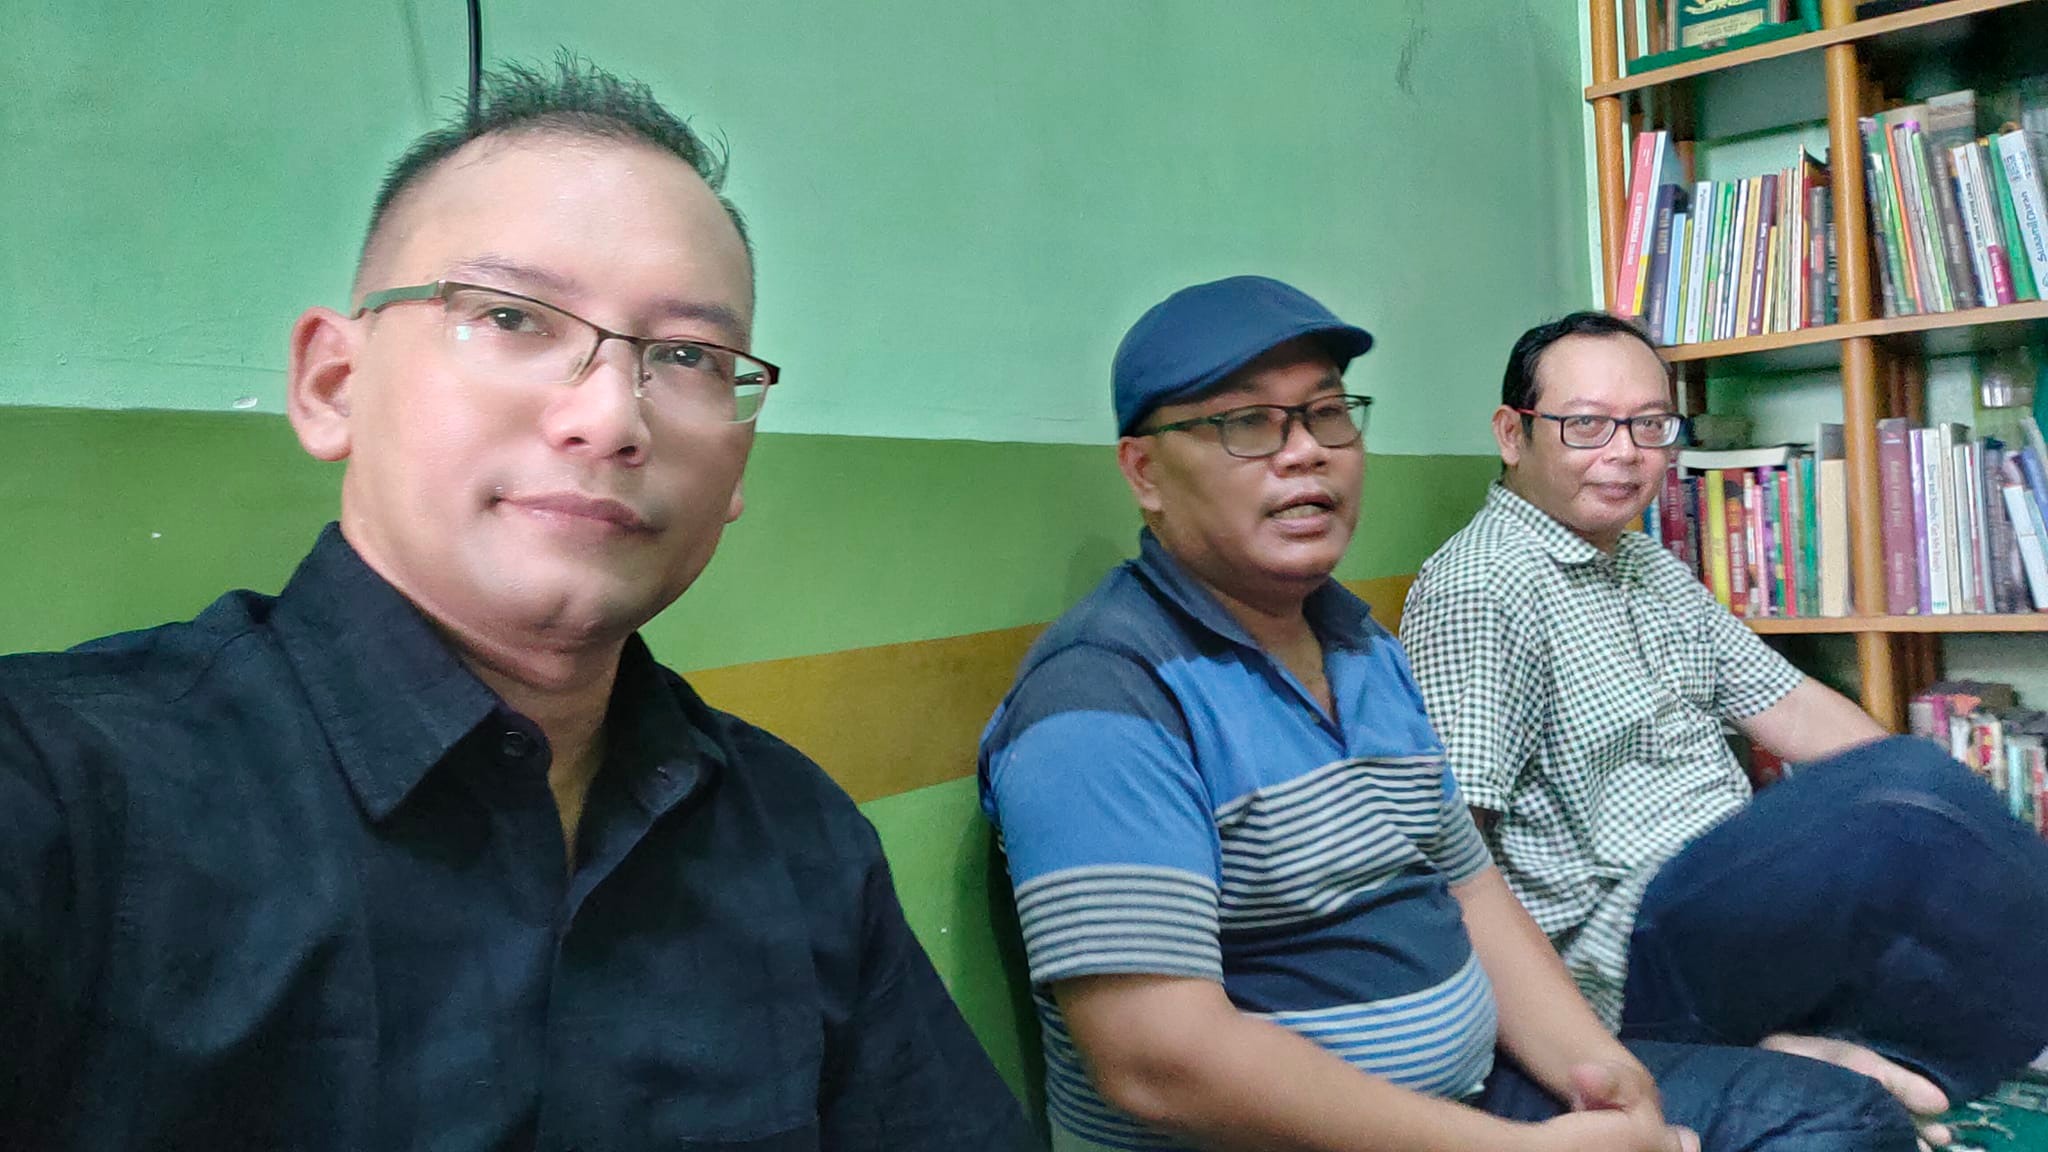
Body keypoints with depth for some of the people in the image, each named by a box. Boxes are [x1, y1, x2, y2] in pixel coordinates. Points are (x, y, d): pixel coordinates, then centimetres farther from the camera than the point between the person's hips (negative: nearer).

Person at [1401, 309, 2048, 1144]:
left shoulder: (1653, 568, 17)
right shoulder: (1478, 591, -15)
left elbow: (1788, 706, 17)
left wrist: (1965, 819, 7)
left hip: (1733, 898, 10)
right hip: (1619, 944, -10)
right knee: (1901, 799, -25)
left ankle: (1827, 1045, -8)